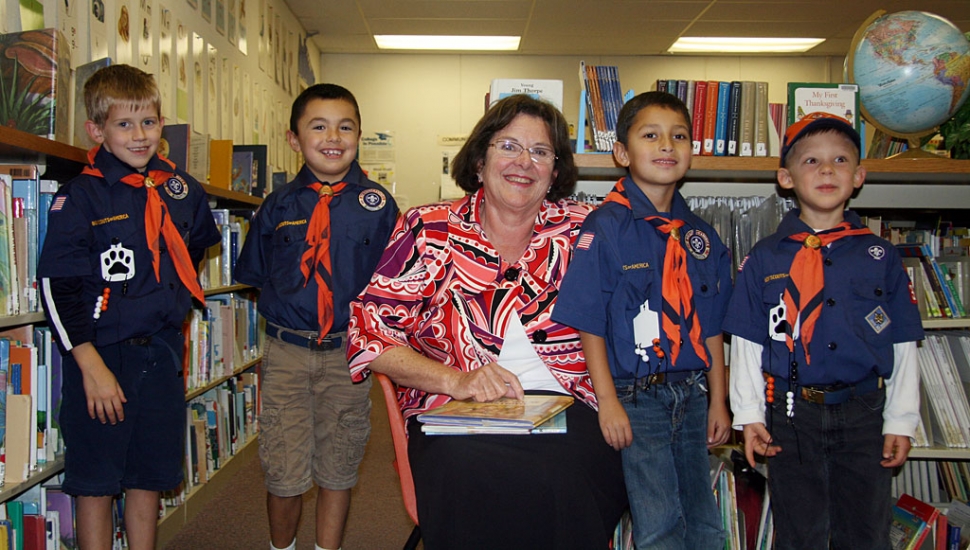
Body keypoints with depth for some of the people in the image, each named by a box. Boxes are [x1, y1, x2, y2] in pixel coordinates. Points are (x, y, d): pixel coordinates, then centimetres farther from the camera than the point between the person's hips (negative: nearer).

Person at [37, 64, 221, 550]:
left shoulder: (182, 190, 4)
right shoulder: (79, 197, -9)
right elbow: (57, 287, -12)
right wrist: (92, 366, -16)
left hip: (162, 353, 4)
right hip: (101, 352, -4)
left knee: (149, 477, 13)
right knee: (95, 482, 6)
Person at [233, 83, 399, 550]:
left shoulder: (378, 204, -2)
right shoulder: (278, 205, 2)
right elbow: (252, 272, 14)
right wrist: (287, 303, 6)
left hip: (349, 353, 0)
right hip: (286, 352, 1)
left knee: (338, 468, 12)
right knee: (284, 474, 5)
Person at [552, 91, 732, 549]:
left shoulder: (701, 235, 7)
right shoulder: (605, 228, -11)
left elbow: (711, 327, 10)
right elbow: (590, 324, -12)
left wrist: (718, 400, 9)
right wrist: (608, 403, -15)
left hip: (691, 396, 6)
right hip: (635, 399, -6)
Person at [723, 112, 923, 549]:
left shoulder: (881, 257, 4)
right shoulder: (764, 259, 1)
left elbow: (902, 345, 6)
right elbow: (747, 343, 2)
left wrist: (901, 420, 3)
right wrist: (749, 415, -3)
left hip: (865, 414, 1)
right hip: (792, 413, -1)